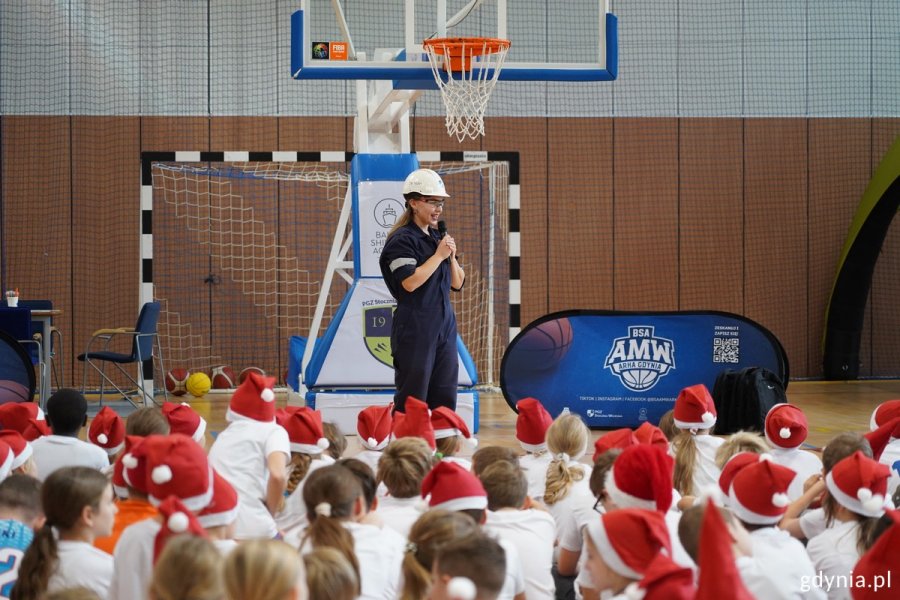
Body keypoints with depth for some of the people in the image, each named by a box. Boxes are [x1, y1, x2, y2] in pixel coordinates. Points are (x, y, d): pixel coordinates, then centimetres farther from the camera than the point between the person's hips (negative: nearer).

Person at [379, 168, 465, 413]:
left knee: (445, 401, 6)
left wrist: (451, 257, 0)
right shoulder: (402, 240, -9)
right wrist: (439, 255, -14)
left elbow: (457, 283, 17)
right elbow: (409, 282, -21)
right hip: (414, 330, -8)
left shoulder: (438, 238, 15)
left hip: (444, 326, 8)